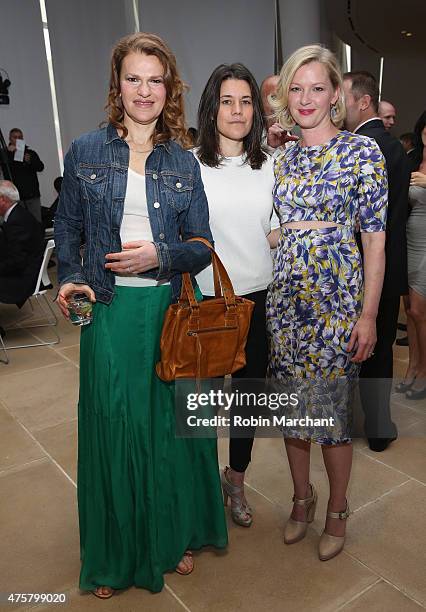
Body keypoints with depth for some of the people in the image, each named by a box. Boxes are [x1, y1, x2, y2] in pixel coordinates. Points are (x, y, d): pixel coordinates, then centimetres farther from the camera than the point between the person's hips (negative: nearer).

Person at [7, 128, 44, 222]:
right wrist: (9, 152, -15)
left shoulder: (31, 153, 14)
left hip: (33, 194, 2)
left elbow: (41, 167, 1)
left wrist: (30, 161, -18)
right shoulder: (6, 154, 8)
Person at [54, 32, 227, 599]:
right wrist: (70, 278, -7)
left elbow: (201, 247, 2)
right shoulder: (86, 152, 4)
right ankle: (114, 555, 33)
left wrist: (160, 255, -17)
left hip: (171, 309, 1)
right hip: (109, 312, 0)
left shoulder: (183, 162, 5)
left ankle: (175, 536, 37)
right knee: (112, 427, 8)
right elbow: (67, 226, 10)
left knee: (173, 423, 10)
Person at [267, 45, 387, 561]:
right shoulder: (283, 159, 10)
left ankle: (337, 511, 28)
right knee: (291, 403, 13)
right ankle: (302, 497, 35)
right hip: (284, 293, 5)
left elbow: (375, 237, -7)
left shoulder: (361, 150, -5)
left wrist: (368, 314, -12)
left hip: (335, 296, -5)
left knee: (333, 407, 4)